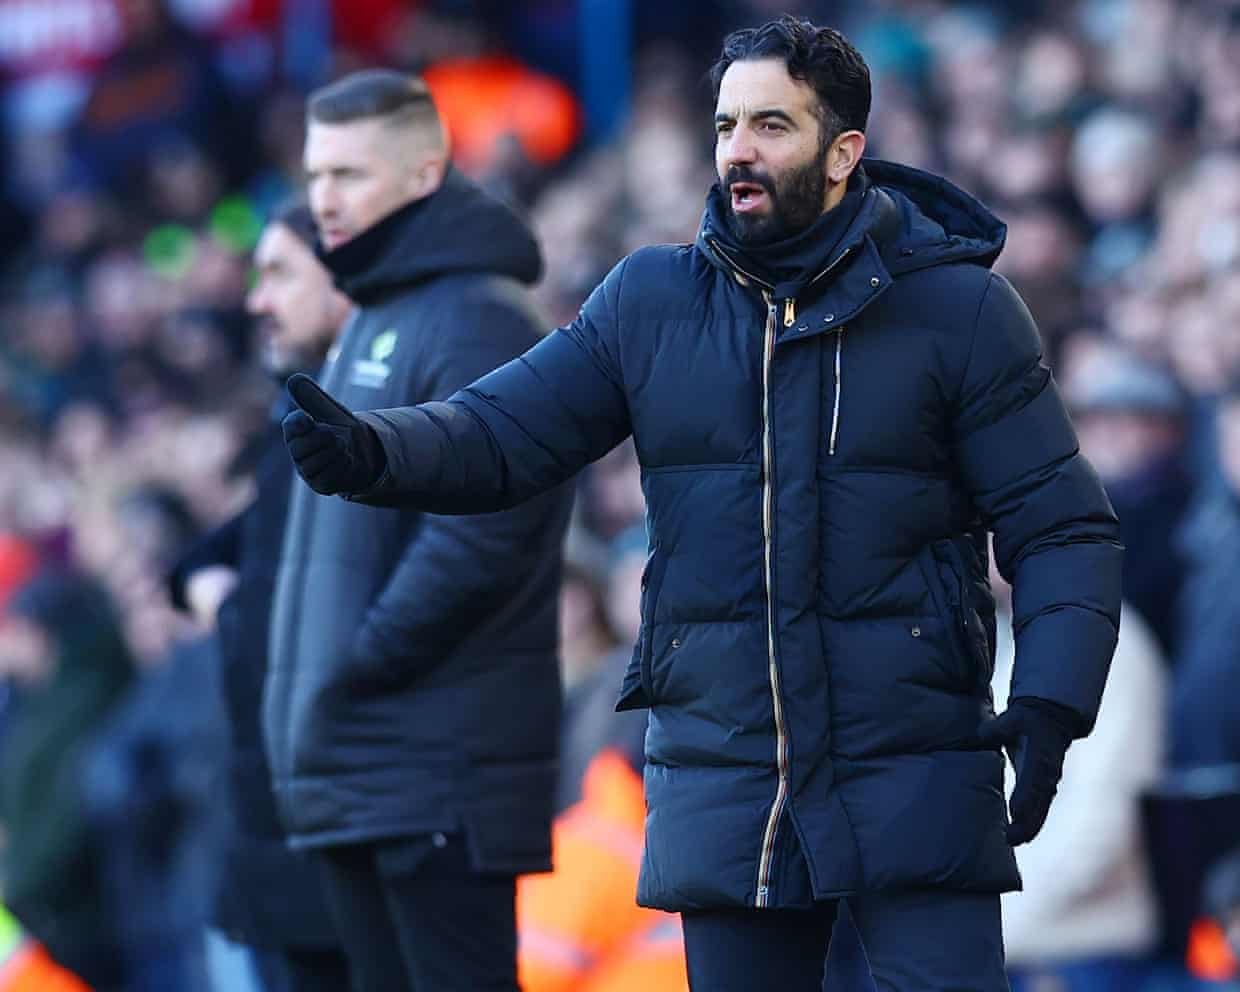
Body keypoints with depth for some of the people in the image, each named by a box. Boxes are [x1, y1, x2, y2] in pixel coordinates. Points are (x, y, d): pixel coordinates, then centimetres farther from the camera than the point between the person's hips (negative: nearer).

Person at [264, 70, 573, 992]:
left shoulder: (475, 323, -12)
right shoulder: (376, 319, 18)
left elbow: (476, 538, -21)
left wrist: (361, 660, -16)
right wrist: (312, 680, 11)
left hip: (440, 771, -10)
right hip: (358, 769, 10)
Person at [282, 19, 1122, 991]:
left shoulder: (955, 307, -2)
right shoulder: (650, 302, 7)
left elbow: (1063, 529, -2)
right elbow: (499, 433, 4)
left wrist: (1050, 706, -18)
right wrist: (374, 451, -17)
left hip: (916, 783, -3)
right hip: (724, 791, 3)